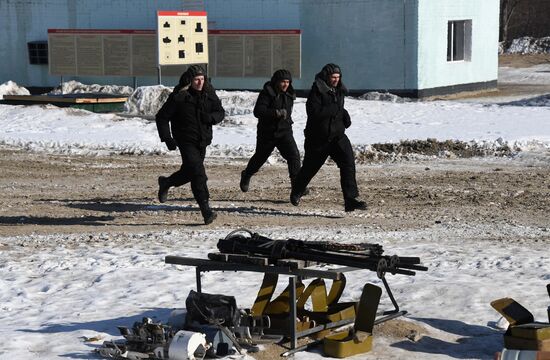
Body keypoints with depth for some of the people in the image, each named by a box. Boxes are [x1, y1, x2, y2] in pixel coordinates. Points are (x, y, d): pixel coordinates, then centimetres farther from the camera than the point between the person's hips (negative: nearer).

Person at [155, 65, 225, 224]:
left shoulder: (209, 94, 1)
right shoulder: (179, 96, -13)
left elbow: (220, 112, 8)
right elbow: (162, 117, -7)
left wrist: (210, 117, -15)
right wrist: (167, 138, -16)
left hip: (202, 141, 6)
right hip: (186, 141, -6)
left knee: (189, 172, 18)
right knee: (198, 173, -17)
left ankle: (166, 183, 48)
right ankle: (206, 210, -16)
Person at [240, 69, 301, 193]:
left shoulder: (289, 94, 4)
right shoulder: (267, 93, -15)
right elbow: (258, 111, -28)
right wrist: (277, 113, -34)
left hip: (284, 131, 3)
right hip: (267, 132, -3)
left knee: (293, 154, -17)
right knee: (260, 157, 15)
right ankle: (246, 176, 43)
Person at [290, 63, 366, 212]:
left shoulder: (339, 91, 8)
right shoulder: (317, 90, -14)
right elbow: (314, 111, -27)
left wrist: (344, 115, 5)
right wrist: (336, 109, -26)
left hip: (337, 136, 5)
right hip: (318, 138, -5)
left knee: (348, 162, -16)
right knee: (309, 167, 13)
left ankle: (351, 199, -19)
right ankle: (296, 192, 41)